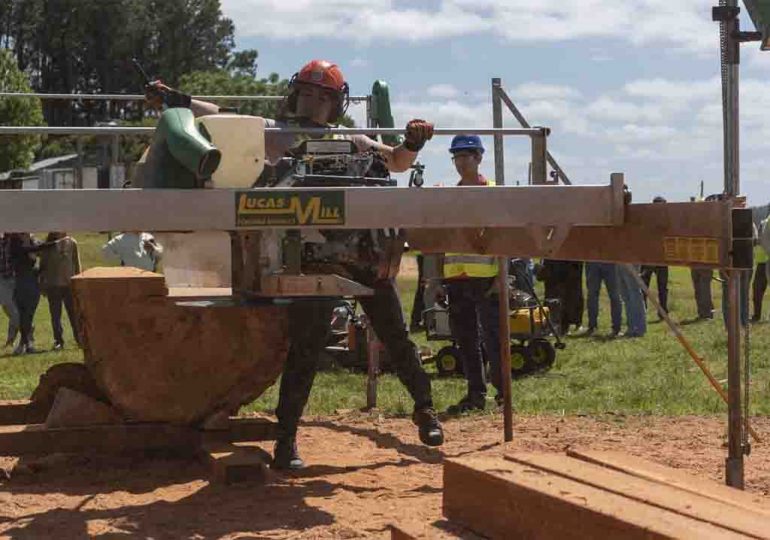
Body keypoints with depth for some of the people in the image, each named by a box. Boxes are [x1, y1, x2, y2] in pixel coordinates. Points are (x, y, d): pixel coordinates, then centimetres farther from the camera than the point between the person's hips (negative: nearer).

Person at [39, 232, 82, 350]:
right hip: (53, 286, 0)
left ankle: (79, 339, 10)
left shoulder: (71, 243, 2)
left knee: (74, 313, 1)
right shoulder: (47, 245, 2)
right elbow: (42, 265, 8)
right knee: (55, 315, 4)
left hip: (69, 284, 0)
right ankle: (58, 341, 11)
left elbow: (76, 263, 8)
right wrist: (42, 284, 6)